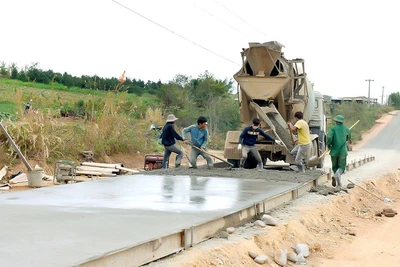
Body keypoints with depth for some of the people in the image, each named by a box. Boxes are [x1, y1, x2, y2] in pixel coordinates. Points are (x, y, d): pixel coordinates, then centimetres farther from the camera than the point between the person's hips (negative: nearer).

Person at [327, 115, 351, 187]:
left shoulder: (333, 128, -4)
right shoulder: (346, 129, 6)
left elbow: (329, 137, -20)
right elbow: (348, 138, 25)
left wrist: (328, 145, -2)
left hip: (334, 151, 0)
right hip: (343, 151, 0)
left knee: (335, 167, 14)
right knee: (341, 168, 2)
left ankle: (339, 183, 11)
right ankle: (336, 175, -29)